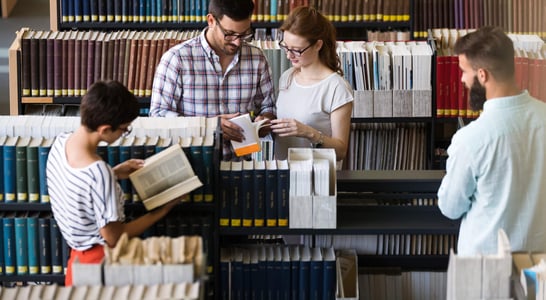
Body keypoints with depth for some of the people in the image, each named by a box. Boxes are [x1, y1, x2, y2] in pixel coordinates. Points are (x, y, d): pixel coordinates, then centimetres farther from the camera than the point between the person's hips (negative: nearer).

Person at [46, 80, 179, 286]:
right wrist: (162, 211, -14)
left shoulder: (61, 141, -9)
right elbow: (114, 238, -23)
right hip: (100, 259, -8)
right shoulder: (98, 172, -34)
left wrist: (114, 174, 7)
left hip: (80, 251, 8)